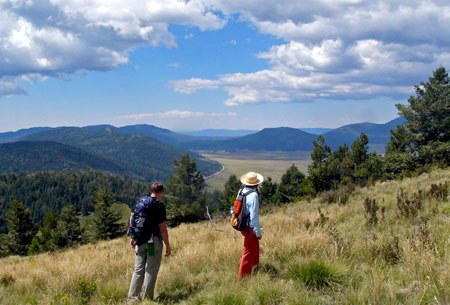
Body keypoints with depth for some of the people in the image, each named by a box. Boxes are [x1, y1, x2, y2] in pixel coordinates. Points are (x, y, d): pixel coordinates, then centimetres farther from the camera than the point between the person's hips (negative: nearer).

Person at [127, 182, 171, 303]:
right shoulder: (159, 206, -11)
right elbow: (163, 228, -12)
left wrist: (133, 238, 21)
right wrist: (167, 246, -6)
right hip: (154, 240, -6)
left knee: (138, 270, 11)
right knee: (151, 271, 2)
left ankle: (132, 298, 9)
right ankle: (147, 299, 7)